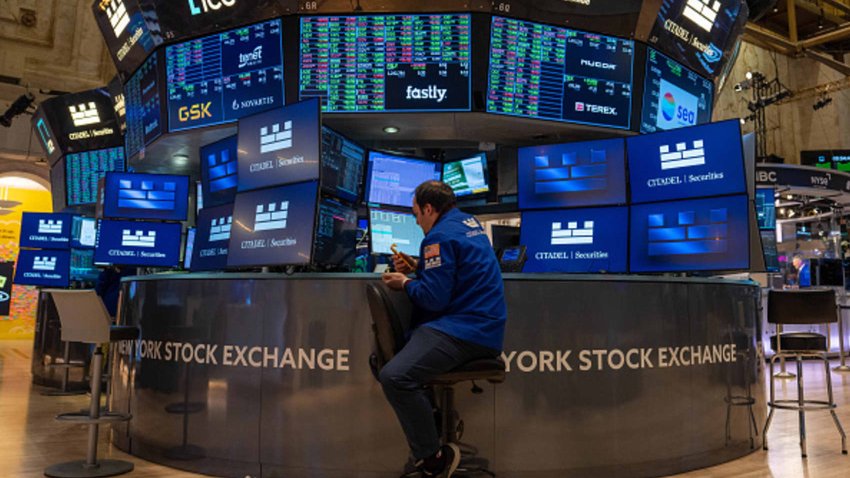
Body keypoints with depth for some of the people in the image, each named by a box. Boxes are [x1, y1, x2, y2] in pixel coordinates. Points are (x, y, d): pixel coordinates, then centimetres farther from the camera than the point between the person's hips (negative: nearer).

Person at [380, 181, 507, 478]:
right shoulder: (468, 223, 16)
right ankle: (432, 418, 24)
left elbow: (434, 299, -19)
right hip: (481, 323, 12)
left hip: (466, 330, -12)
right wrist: (417, 269, 18)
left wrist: (405, 283, 0)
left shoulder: (440, 235, -15)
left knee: (394, 376, -27)